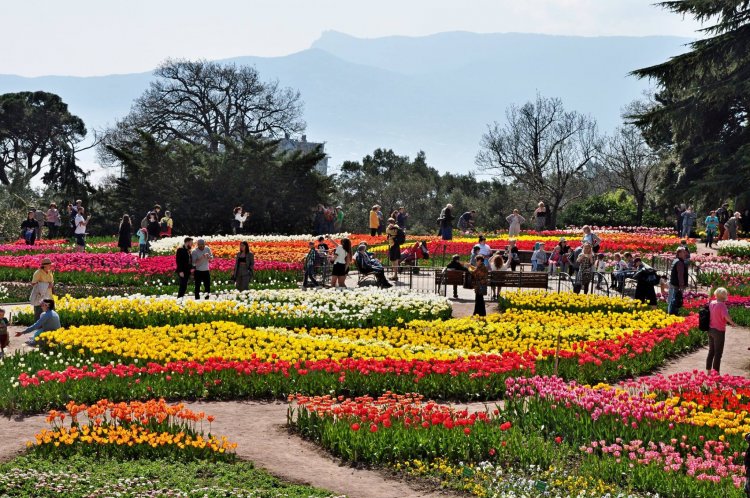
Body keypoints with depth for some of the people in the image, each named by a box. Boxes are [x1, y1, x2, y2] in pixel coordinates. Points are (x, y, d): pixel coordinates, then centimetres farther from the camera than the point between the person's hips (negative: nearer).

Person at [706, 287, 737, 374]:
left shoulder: (711, 303, 3)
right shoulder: (722, 305, -19)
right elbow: (726, 316, -32)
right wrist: (732, 323, -17)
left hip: (710, 329, 7)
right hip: (719, 331, -7)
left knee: (711, 351, 17)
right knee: (718, 353, 2)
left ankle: (709, 370, 22)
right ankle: (716, 372, 5)